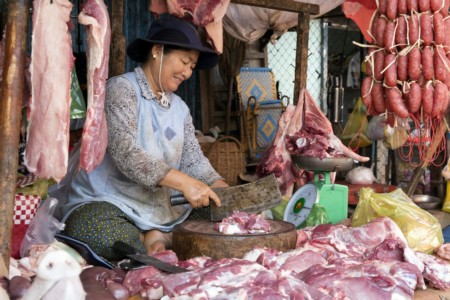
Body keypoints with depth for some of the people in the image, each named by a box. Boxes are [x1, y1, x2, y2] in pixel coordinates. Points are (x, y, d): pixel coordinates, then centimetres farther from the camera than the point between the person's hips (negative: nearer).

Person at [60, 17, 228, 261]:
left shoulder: (180, 108, 13)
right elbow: (125, 153, -24)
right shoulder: (120, 89, -10)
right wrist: (184, 182, -31)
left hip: (159, 207, 6)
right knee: (93, 231, -39)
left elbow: (194, 160, 6)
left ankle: (156, 236, -13)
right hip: (107, 202, -6)